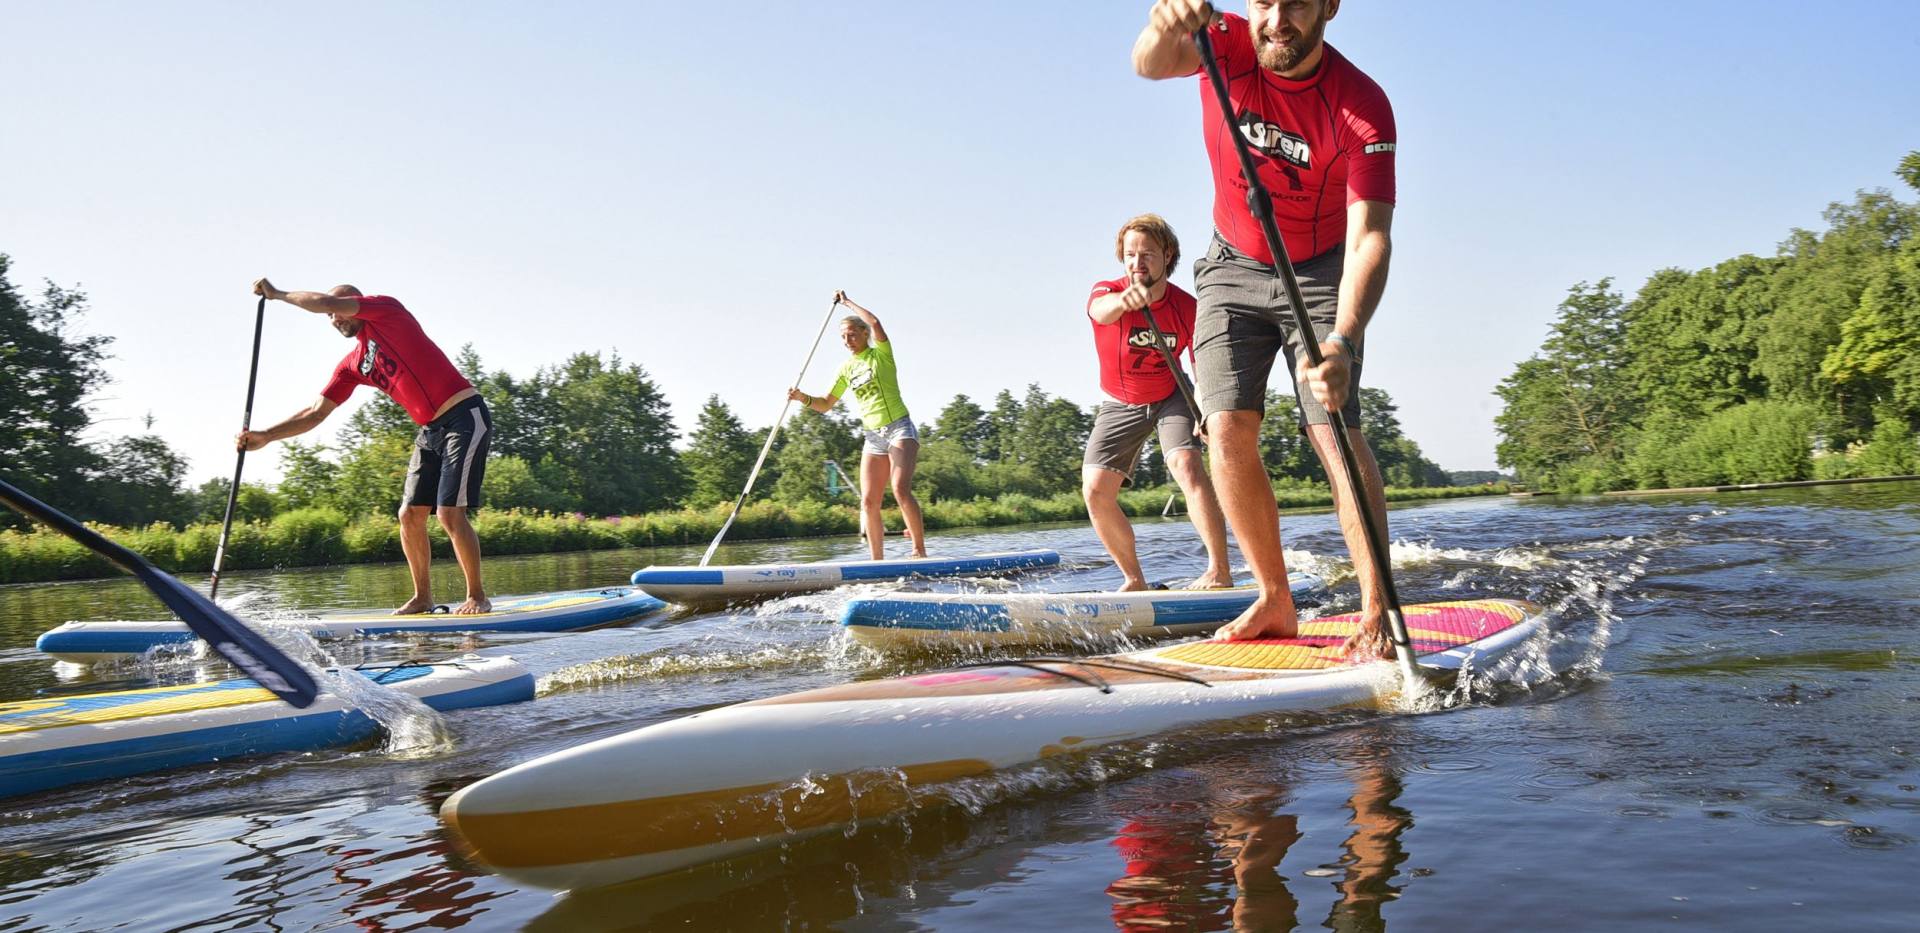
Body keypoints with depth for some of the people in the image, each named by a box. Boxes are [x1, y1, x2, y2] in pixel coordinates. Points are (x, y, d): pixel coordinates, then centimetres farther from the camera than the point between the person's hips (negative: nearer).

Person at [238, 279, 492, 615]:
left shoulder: (386, 310, -3)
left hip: (465, 417, -9)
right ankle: (423, 598, 16)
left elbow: (326, 302, -16)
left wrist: (278, 294, 0)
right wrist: (265, 436, 4)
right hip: (430, 431, 9)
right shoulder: (352, 365, 16)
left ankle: (477, 597, -4)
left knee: (449, 513, -14)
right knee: (410, 515, 5)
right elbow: (316, 412, 14)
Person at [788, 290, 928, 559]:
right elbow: (825, 405, 16)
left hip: (900, 429, -6)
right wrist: (803, 397, -3)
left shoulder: (881, 354, 0)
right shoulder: (847, 368, 14)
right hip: (873, 437, 6)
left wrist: (847, 302, -7)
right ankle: (877, 561, 1)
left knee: (901, 489, -24)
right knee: (868, 502, -3)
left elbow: (875, 323, -19)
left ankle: (920, 550, -20)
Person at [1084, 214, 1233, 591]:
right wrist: (1124, 300, -72)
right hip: (1119, 405, 1)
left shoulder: (1187, 308, -19)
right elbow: (1101, 310, -47)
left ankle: (1220, 571, -24)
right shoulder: (1106, 292, -21)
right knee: (1095, 491, -10)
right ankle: (1134, 581, 4)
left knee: (1188, 466, -27)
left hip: (1171, 399, -1)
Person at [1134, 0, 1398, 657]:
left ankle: (1377, 611, -10)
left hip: (1320, 277, -2)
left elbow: (1369, 236, -31)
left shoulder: (1362, 105, -23)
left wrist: (1343, 341, -46)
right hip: (1233, 269, 2)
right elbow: (1151, 65, -35)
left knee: (1335, 430, -17)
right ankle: (1275, 601, 0)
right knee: (1227, 431, -11)